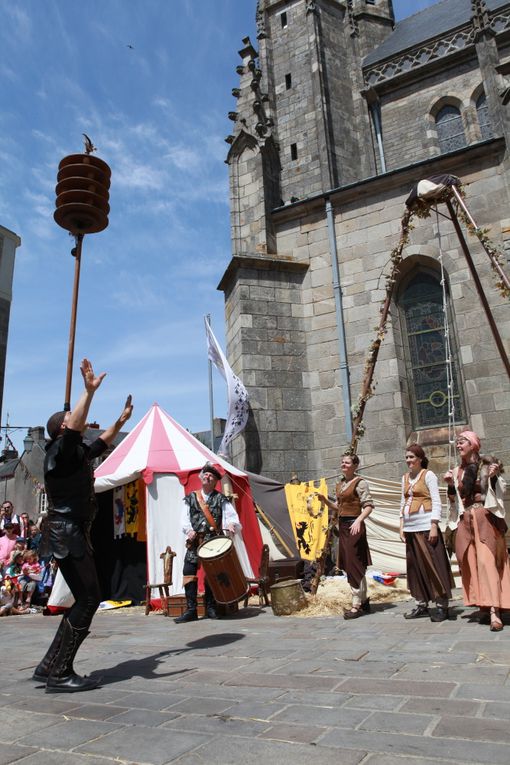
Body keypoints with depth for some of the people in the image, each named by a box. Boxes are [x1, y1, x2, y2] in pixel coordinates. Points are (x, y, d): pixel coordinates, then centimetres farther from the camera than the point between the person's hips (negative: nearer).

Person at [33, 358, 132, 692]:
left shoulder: (80, 453, 17)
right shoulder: (60, 451, -9)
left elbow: (102, 442, 36)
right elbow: (74, 427, -30)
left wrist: (122, 419, 40)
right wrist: (89, 391, -33)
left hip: (77, 534, 10)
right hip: (66, 533, -10)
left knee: (88, 600, 10)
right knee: (88, 599, -11)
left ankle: (50, 666, 17)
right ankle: (59, 674, -3)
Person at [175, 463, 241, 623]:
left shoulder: (221, 499, 6)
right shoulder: (190, 498, 12)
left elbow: (232, 517, -3)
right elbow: (185, 519, 4)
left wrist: (231, 525, -25)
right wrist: (189, 530, -15)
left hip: (214, 541, -1)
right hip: (194, 541, 2)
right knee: (188, 571, -7)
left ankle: (210, 608, 16)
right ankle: (191, 610, 0)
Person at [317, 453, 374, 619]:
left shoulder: (360, 483, -9)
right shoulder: (340, 484, 15)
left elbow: (368, 505, -16)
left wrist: (359, 520, -30)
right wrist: (325, 500, 5)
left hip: (354, 525, -9)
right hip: (342, 525, 9)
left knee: (354, 565, -6)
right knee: (348, 565, 13)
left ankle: (357, 605, 1)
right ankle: (364, 602, 25)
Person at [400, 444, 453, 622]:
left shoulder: (428, 475, -3)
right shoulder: (405, 478, 15)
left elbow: (436, 502, -9)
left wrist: (434, 526, -16)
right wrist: (401, 527, 10)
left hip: (426, 526, -6)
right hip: (410, 528, 7)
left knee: (434, 565, -4)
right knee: (415, 567, 8)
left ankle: (442, 606, 5)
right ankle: (421, 605, 16)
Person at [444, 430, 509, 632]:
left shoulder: (488, 464, 1)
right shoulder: (458, 471, 13)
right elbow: (454, 500, 13)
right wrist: (450, 485, -3)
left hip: (485, 519, -5)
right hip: (466, 521, 5)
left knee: (486, 561, -14)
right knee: (471, 563, 2)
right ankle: (483, 606, 10)